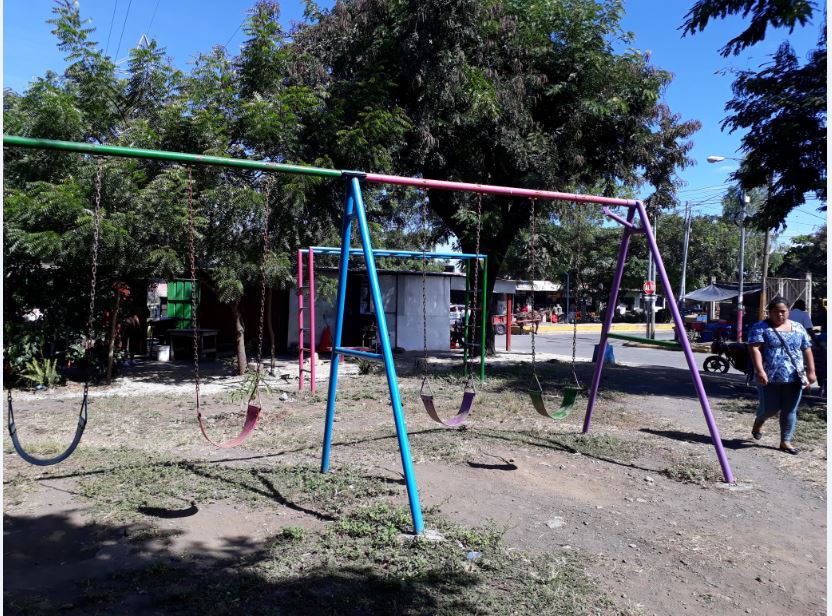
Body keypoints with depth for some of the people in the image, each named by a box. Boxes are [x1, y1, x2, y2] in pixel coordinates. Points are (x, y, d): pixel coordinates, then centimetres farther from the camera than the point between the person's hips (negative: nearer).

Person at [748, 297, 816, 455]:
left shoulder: (798, 328, 12)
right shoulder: (760, 328, -3)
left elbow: (807, 350, 13)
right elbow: (754, 348, -13)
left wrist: (811, 371, 4)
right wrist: (760, 371, -23)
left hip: (794, 378, 4)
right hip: (769, 378, -4)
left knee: (790, 411, 5)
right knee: (770, 408, 2)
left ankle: (785, 441, 16)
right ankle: (758, 422, 34)